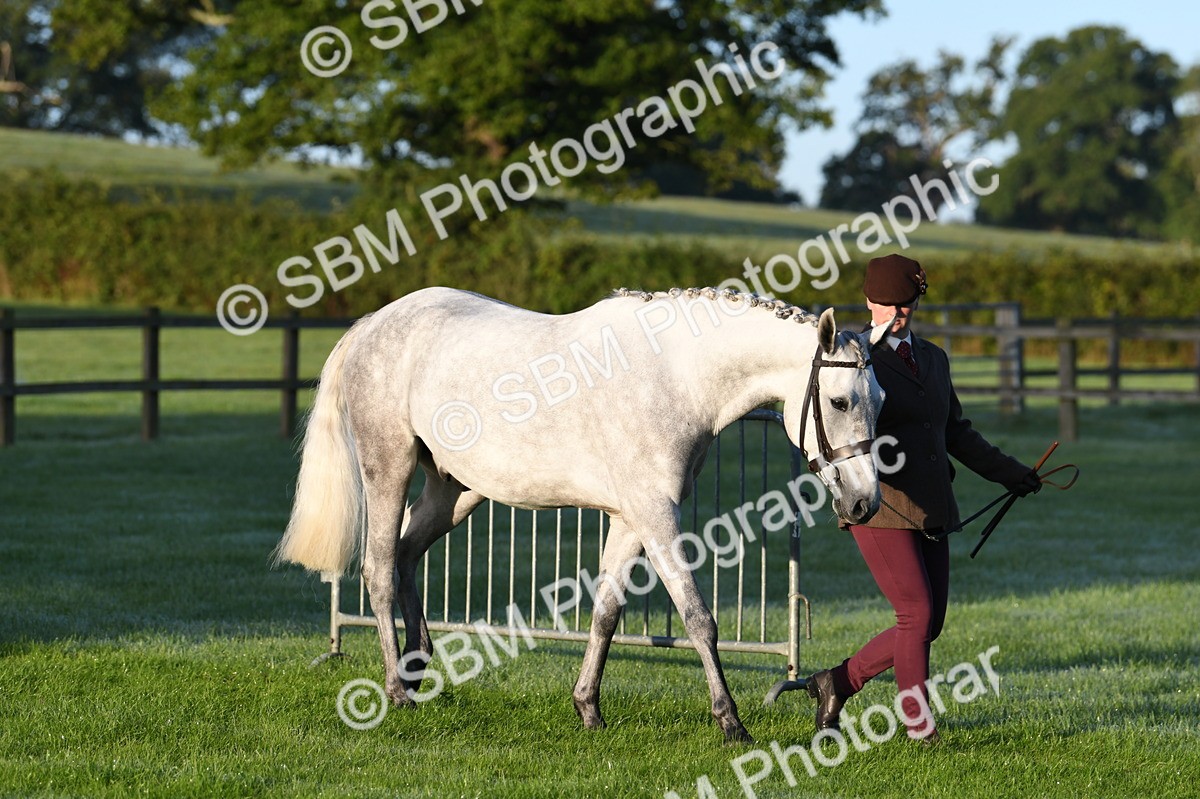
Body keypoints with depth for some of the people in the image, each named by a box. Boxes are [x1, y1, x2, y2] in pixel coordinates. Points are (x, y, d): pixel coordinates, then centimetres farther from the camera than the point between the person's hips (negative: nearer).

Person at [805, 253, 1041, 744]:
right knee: (917, 614, -9)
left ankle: (838, 684, 20)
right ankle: (918, 722, 3)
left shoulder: (934, 359, 17)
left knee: (929, 625, 6)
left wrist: (1007, 473, 27)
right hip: (880, 507, -7)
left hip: (930, 510, 7)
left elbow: (956, 432, 26)